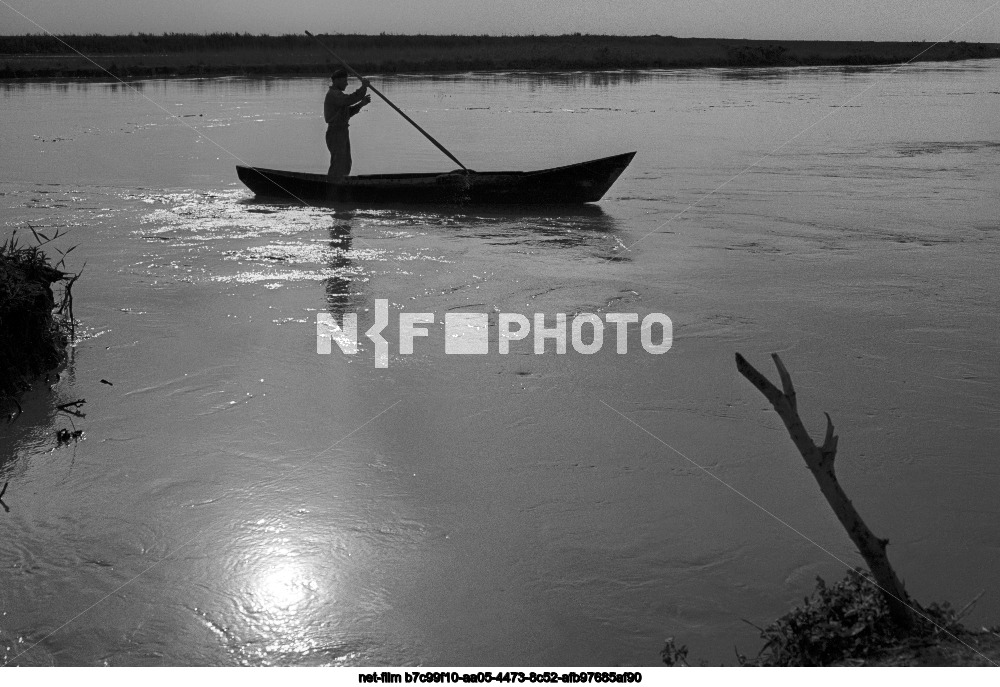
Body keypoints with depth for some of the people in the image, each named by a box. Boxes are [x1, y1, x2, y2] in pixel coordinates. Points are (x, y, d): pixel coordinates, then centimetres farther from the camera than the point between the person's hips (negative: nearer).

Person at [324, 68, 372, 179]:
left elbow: (348, 112, 20)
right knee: (337, 167, -12)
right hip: (336, 134, -10)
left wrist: (361, 104, 7)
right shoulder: (333, 94, -16)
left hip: (342, 133, 10)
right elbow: (351, 99, -31)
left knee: (345, 167, 15)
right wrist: (364, 87, -21)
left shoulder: (337, 94, 18)